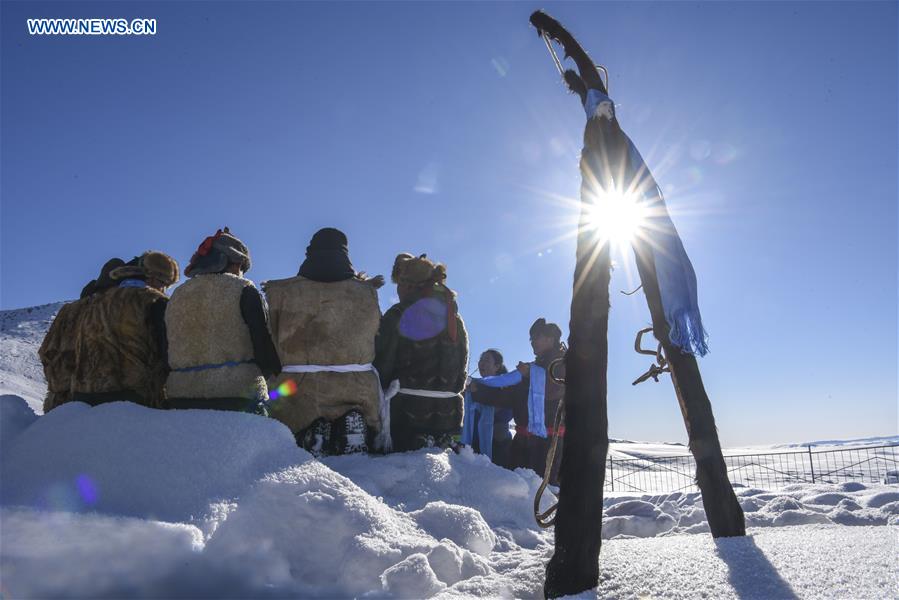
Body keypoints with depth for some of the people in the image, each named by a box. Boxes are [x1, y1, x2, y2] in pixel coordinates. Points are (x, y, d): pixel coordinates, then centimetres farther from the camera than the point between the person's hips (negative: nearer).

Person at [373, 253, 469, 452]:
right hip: (448, 412, 5)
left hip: (406, 409, -5)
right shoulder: (456, 319, 10)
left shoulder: (397, 315, -7)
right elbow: (461, 371, 13)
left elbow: (382, 363, -8)